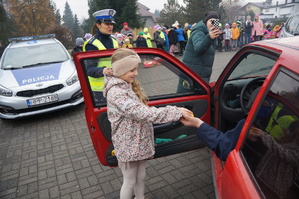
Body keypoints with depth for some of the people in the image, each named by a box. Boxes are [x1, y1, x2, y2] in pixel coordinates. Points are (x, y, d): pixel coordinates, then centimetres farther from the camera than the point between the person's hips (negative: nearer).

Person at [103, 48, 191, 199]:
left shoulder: (129, 85, 4)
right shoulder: (116, 92, -26)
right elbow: (142, 113, -33)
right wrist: (176, 112, -33)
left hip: (139, 142, 8)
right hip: (128, 145, -8)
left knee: (141, 176, 23)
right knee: (130, 181, 12)